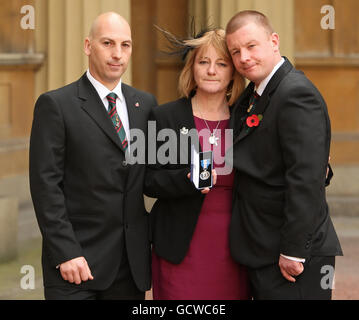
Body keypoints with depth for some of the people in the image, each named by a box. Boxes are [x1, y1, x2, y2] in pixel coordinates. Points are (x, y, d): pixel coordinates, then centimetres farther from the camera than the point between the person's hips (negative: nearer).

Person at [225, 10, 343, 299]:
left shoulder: (296, 94, -18)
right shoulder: (253, 95, 13)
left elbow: (306, 180, -23)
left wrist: (293, 251, -22)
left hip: (293, 256, -9)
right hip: (263, 254, 9)